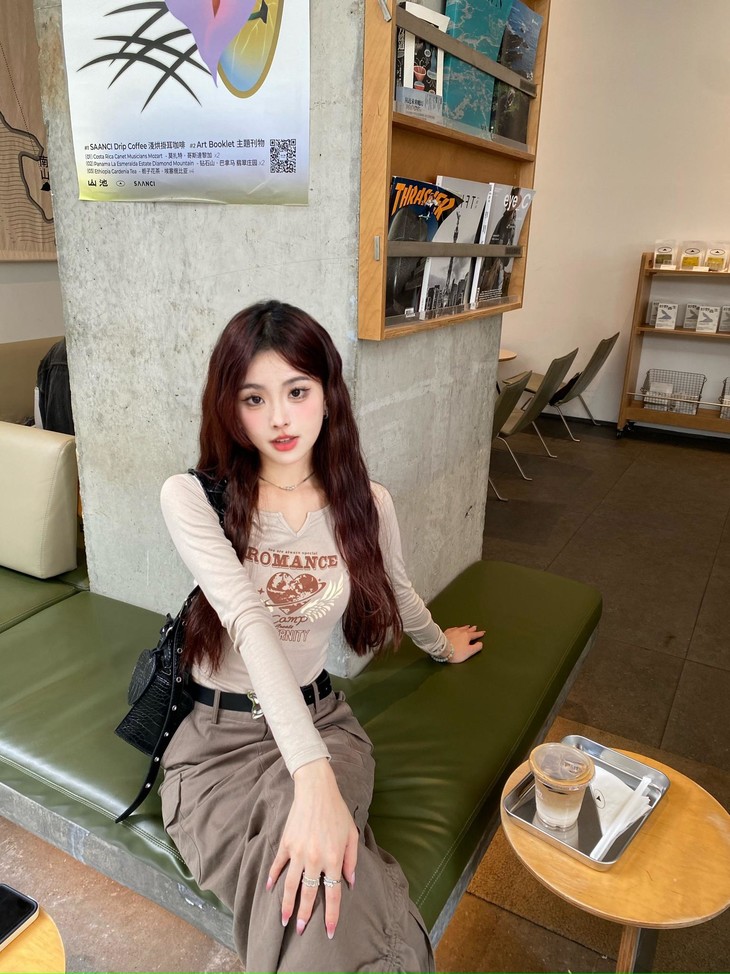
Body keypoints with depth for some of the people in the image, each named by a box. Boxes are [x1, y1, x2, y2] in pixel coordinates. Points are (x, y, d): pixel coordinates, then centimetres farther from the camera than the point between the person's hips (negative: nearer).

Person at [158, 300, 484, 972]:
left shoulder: (367, 504, -2)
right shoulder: (192, 498, -14)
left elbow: (395, 591, 19)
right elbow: (251, 625, -28)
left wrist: (441, 645, 37)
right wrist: (313, 779, -37)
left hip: (322, 718, 2)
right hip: (220, 736, -2)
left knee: (327, 900, -29)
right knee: (308, 898, -30)